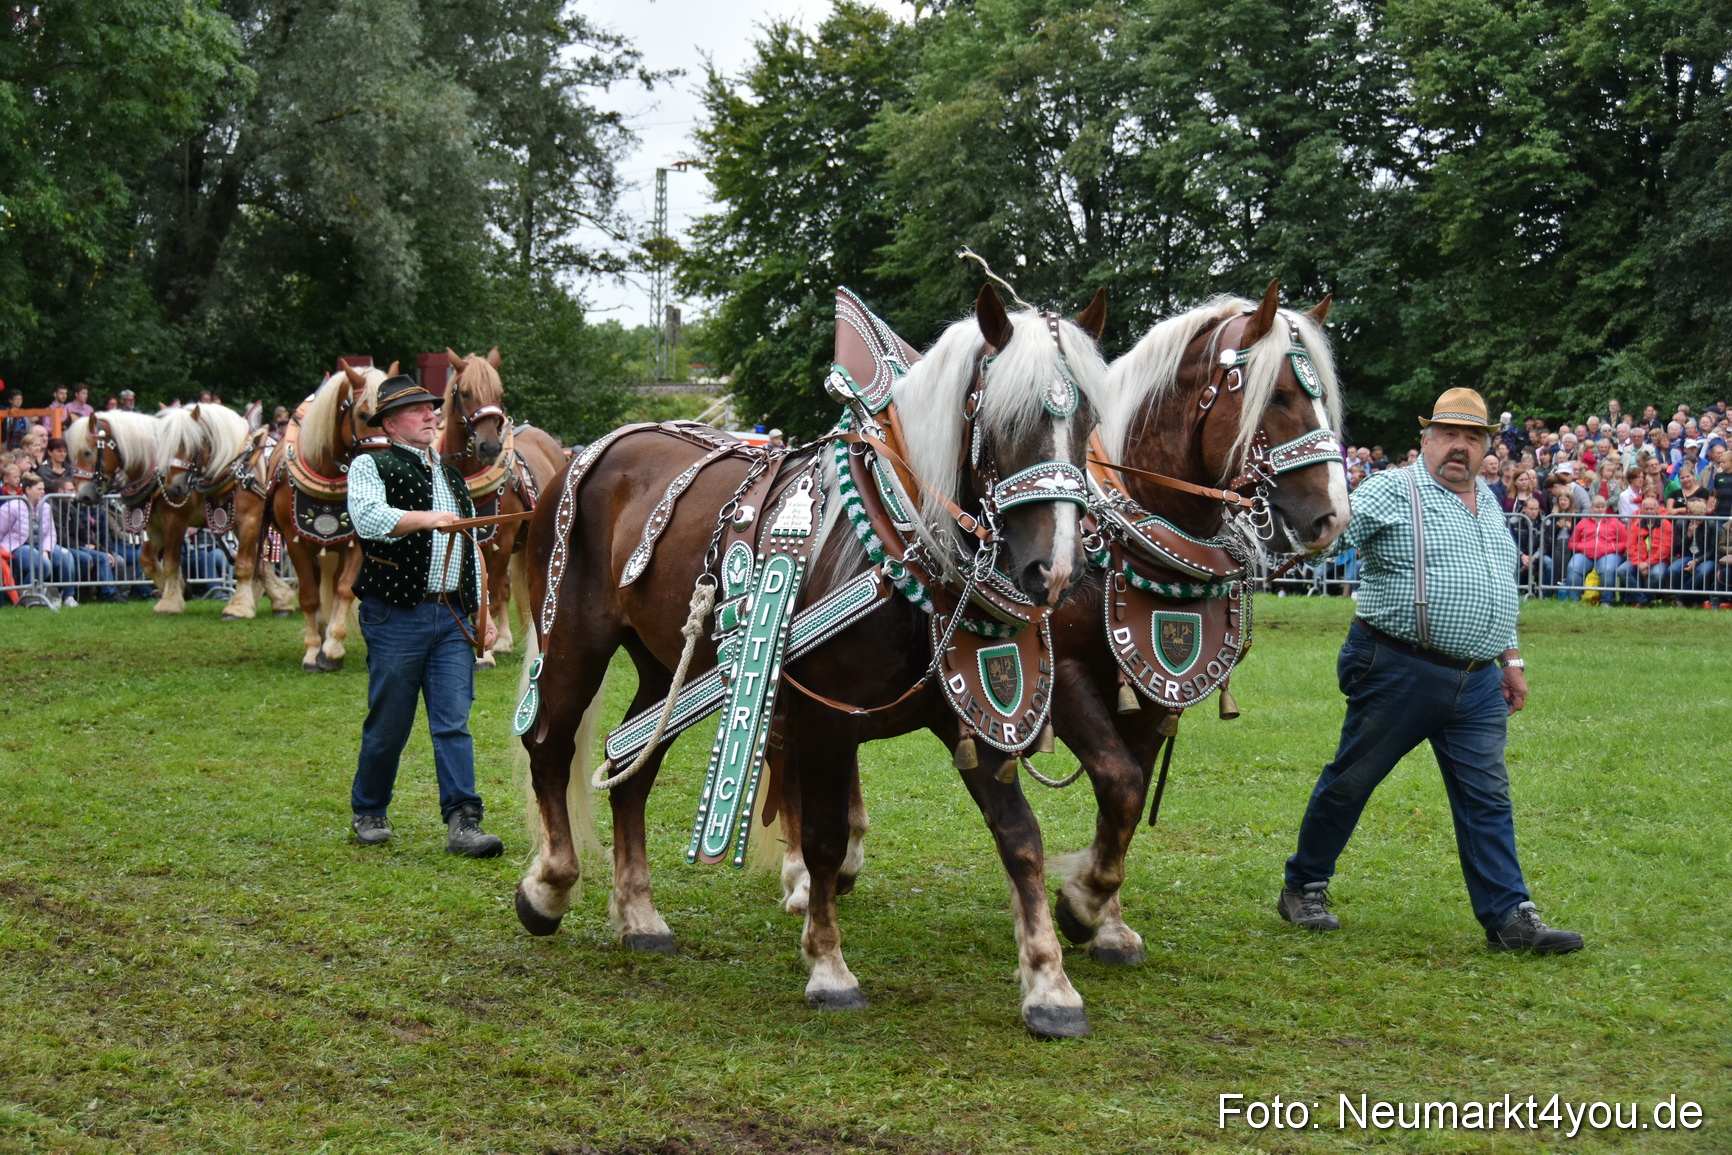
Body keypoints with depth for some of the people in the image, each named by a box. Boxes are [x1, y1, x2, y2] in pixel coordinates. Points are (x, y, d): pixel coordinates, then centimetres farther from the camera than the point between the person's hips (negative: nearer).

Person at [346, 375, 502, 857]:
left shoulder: (452, 476, 21)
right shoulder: (370, 467, 0)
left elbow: (471, 548, 25)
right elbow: (368, 517, -21)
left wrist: (482, 610, 19)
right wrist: (425, 518, -34)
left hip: (452, 617, 5)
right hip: (395, 616, -5)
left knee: (454, 723, -4)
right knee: (388, 726, 3)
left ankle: (462, 822, -9)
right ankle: (368, 814, 21)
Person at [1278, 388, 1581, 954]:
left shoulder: (1489, 504, 16)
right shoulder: (1394, 492, -7)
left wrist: (1510, 659, 24)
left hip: (1478, 682, 6)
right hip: (1400, 671, -6)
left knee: (1488, 797, 3)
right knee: (1350, 782, 5)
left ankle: (1509, 917, 3)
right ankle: (1304, 886, 21)